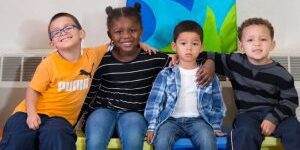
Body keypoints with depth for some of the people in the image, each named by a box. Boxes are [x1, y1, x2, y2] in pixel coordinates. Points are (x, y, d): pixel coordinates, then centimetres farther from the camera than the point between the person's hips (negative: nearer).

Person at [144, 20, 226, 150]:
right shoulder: (166, 74, 4)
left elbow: (217, 103, 15)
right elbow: (155, 101, 1)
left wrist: (215, 127, 9)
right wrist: (152, 126, -5)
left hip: (198, 119, 1)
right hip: (171, 119, 0)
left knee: (208, 140, -30)